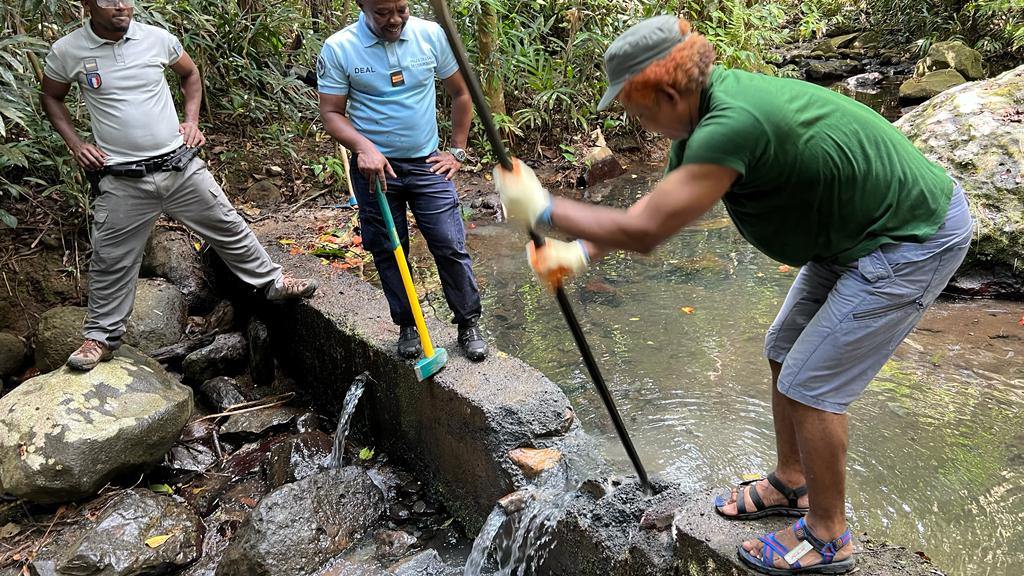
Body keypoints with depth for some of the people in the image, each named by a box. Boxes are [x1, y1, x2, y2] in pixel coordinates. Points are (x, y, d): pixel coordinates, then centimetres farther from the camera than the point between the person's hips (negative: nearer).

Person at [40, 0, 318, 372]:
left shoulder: (157, 38, -2)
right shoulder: (67, 52, -5)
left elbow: (190, 74, 18)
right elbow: (51, 97, 13)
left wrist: (192, 121, 7)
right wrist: (74, 144, 0)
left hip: (180, 165, 1)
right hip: (122, 181, -1)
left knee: (228, 228, 10)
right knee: (111, 261, 8)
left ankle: (272, 282, 29)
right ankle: (101, 337, 25)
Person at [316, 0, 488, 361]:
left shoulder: (431, 35, -4)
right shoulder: (338, 48, -8)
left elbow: (460, 93, 8)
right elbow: (331, 113, -6)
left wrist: (457, 151, 5)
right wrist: (363, 147, -24)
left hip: (427, 164, 1)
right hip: (375, 167, 0)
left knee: (451, 246, -2)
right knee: (388, 253, 6)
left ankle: (469, 324, 14)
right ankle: (407, 326, 23)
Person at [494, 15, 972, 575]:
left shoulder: (733, 122, -34)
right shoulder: (708, 103, -2)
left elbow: (644, 231, -31)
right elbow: (653, 208, 8)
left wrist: (541, 208, -20)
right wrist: (580, 251, 0)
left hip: (915, 240, -10)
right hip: (855, 232, 10)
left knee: (810, 385, -5)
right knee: (784, 352, 16)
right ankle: (790, 483, 35)